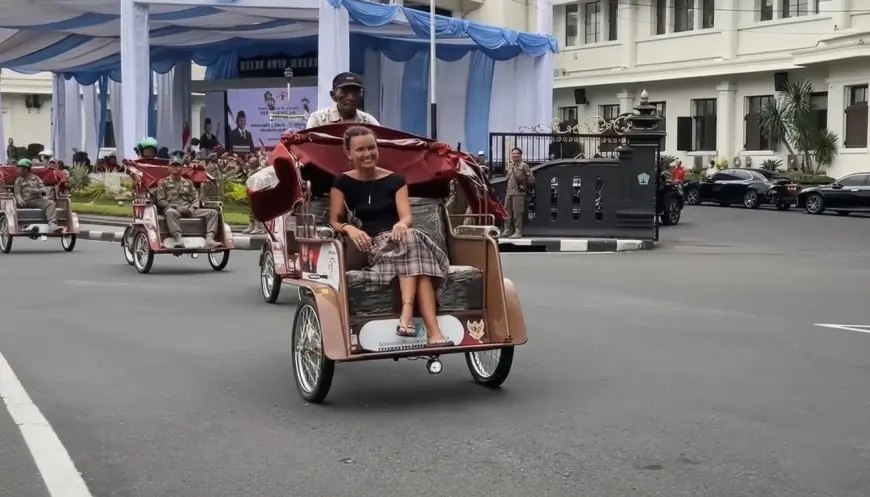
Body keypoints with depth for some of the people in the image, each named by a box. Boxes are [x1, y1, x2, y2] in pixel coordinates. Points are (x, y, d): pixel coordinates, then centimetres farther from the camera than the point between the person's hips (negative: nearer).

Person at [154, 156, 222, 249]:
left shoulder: (188, 182, 23)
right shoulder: (163, 183, 11)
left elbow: (196, 197, 17)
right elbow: (160, 201, 3)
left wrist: (193, 207, -6)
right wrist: (176, 206, -12)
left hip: (189, 211, 4)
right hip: (173, 209, -4)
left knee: (213, 212, -16)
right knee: (170, 212, -43)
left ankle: (209, 240, -36)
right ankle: (179, 240, -57)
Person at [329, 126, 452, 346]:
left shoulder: (395, 180, 11)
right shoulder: (343, 183, 8)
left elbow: (407, 216, -1)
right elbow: (334, 222, 2)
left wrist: (402, 224, -26)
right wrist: (350, 229, -22)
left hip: (400, 238, 2)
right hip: (371, 246, -2)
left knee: (409, 238, -36)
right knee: (414, 255, -34)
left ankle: (407, 314, -51)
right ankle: (433, 331, -48)